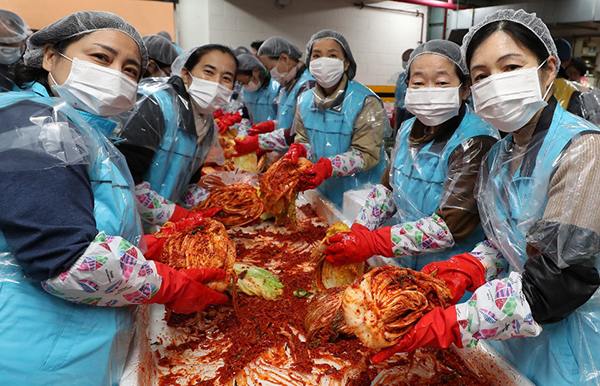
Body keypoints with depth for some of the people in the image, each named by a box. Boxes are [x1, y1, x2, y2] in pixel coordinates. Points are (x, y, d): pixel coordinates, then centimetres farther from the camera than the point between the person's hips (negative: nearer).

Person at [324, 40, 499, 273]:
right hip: (402, 263, 6)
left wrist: (370, 243, -24)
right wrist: (357, 233, -3)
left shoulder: (477, 142, -17)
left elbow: (450, 227, -23)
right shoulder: (409, 129, 5)